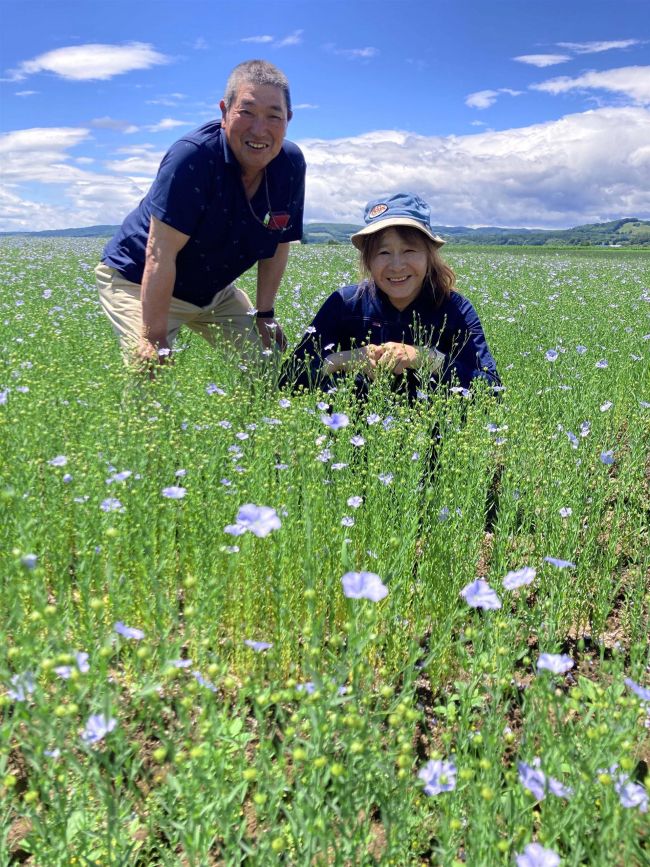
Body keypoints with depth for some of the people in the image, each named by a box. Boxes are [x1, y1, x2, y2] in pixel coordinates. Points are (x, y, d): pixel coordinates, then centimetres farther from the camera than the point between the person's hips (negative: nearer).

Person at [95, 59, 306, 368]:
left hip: (215, 290, 6)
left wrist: (264, 314, 0)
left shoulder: (291, 165, -11)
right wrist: (156, 341, -33)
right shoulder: (193, 156, -30)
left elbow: (277, 244, 2)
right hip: (137, 281, -6)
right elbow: (160, 255, -32)